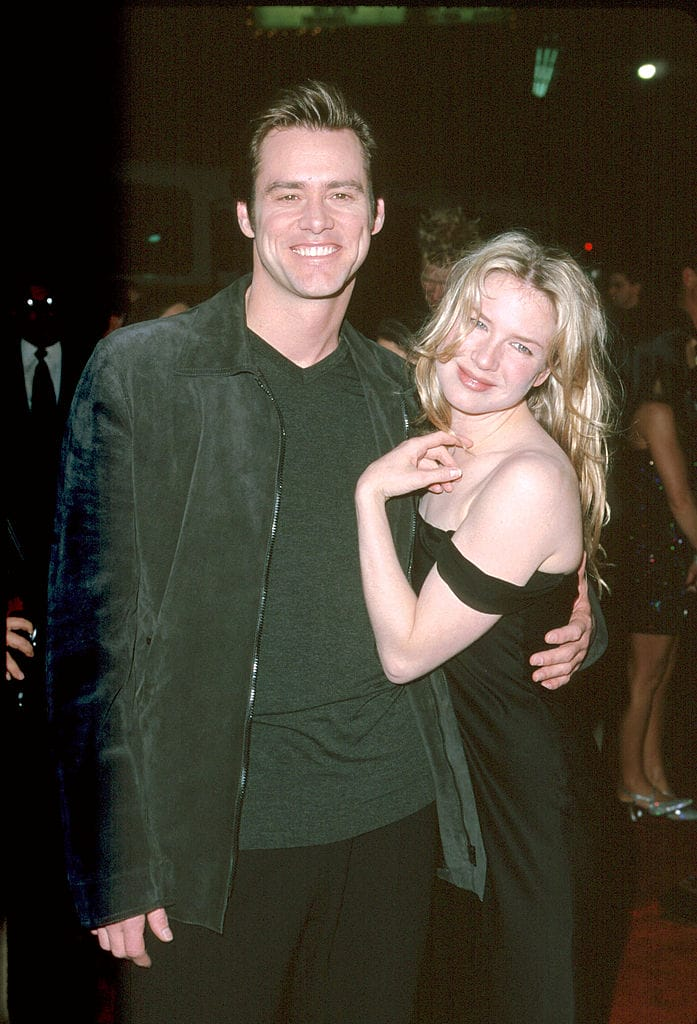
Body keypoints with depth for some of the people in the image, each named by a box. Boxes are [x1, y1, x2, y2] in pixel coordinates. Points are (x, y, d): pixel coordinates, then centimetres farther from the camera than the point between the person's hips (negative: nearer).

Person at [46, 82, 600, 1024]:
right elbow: (93, 623, -8)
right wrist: (116, 866, -10)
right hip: (215, 836, -4)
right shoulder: (140, 369, -7)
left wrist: (567, 625, -1)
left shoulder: (400, 389, 7)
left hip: (391, 818, 4)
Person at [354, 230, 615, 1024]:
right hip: (447, 778, 8)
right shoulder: (447, 448, -1)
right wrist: (380, 487, -5)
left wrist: (370, 492, -24)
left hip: (524, 793, -8)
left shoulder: (531, 482, -26)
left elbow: (404, 652, -23)